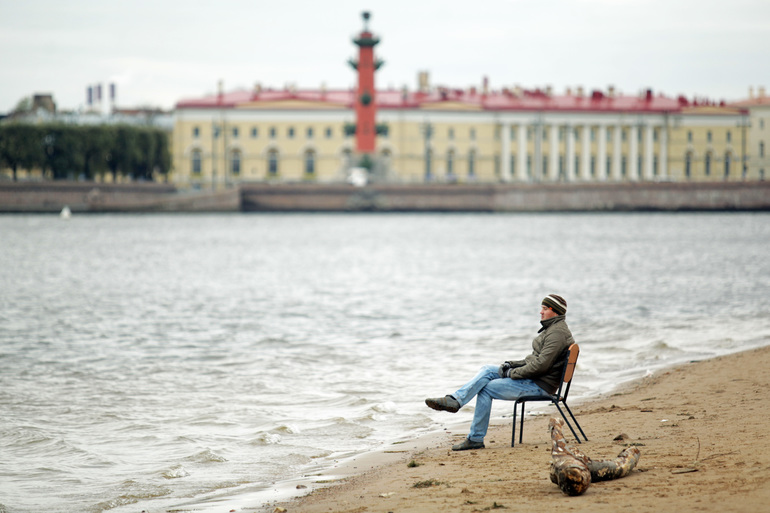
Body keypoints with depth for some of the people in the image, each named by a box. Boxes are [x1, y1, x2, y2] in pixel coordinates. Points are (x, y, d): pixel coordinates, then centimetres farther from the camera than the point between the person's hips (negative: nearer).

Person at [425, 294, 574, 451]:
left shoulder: (558, 333, -17)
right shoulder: (551, 328, 18)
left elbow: (541, 365, -25)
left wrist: (513, 373, -16)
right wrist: (512, 364, 7)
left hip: (540, 385, -10)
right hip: (533, 377, 10)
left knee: (487, 388, -10)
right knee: (487, 370, 1)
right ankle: (455, 400, -9)